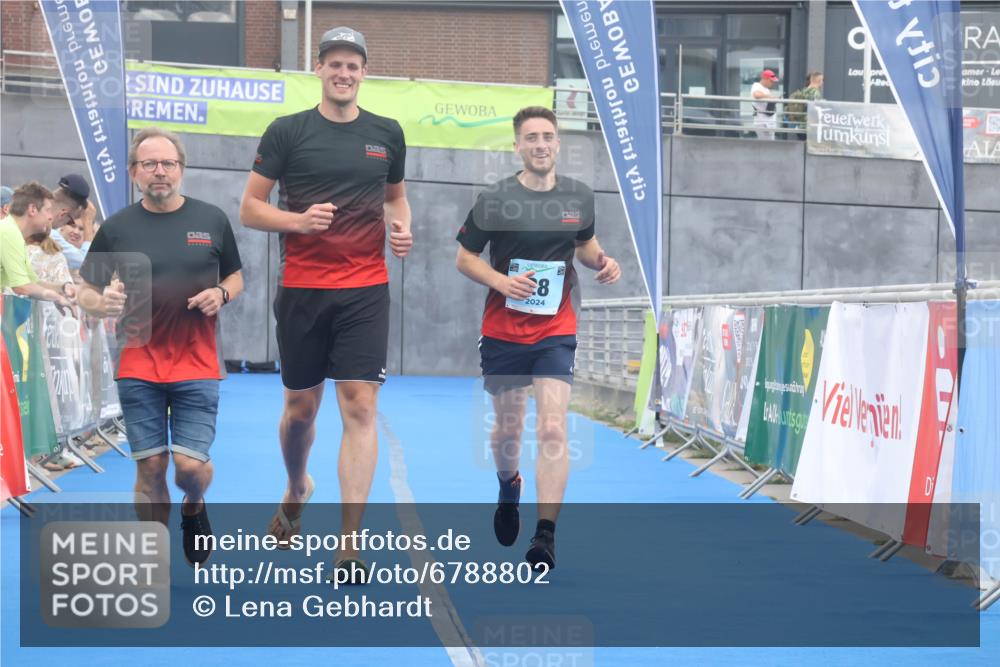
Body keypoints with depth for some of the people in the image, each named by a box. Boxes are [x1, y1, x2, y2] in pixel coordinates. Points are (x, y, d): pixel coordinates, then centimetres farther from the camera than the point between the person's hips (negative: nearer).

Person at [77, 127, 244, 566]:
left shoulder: (212, 220, 3)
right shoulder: (117, 228, 2)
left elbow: (236, 277, 15)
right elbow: (85, 294, 7)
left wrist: (222, 294, -8)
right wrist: (104, 303, -16)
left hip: (197, 368, 0)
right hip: (138, 369, 1)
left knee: (191, 466, -6)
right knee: (150, 467, 3)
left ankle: (194, 509, 30)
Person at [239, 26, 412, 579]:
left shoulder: (387, 133, 7)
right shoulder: (287, 131, -1)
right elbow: (250, 208, 0)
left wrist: (401, 228, 1)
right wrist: (299, 220, -18)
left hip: (365, 289, 1)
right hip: (302, 288, -1)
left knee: (360, 406, -9)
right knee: (301, 405, 10)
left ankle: (349, 548, -9)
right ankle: (296, 489, 43)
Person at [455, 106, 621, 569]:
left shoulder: (579, 198, 2)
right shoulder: (494, 200, -6)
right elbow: (464, 257, 1)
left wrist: (602, 262, -3)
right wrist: (500, 280, -17)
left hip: (556, 332, 0)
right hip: (502, 333, 0)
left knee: (552, 428, -14)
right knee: (508, 428, 13)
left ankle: (546, 536, -15)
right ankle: (509, 489, 46)